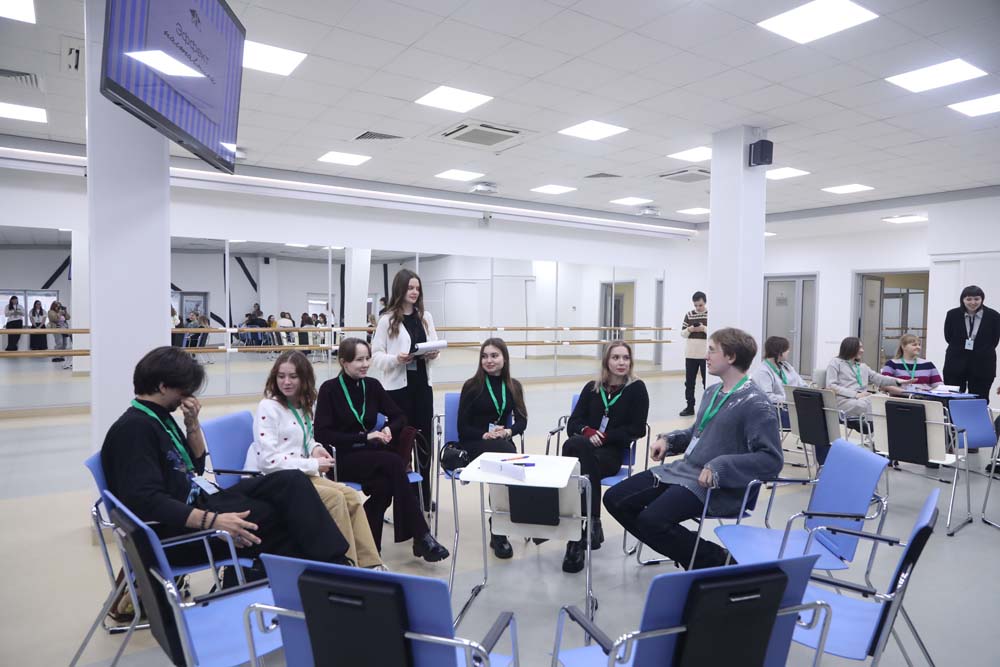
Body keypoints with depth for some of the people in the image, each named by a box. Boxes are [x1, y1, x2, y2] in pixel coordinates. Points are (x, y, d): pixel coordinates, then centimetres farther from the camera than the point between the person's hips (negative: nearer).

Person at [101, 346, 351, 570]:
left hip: (201, 503, 8)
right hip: (177, 531, -8)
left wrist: (192, 423, 5)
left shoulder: (159, 418, 13)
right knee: (282, 515, -15)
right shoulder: (134, 427, -15)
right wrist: (213, 521, -32)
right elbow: (146, 502, -26)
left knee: (291, 482, -9)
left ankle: (333, 565, -10)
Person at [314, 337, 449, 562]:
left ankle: (368, 549, -20)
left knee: (385, 486, -31)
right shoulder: (329, 389, -6)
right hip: (342, 458, -4)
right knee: (394, 462, -31)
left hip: (370, 455, 5)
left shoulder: (372, 385, 6)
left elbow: (399, 416, 12)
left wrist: (389, 429, -11)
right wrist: (364, 437, -20)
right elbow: (322, 434, -13)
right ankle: (421, 537, -27)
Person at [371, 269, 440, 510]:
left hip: (422, 383, 4)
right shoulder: (387, 319, -5)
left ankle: (425, 496, 20)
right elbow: (376, 356, -5)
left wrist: (433, 355, -6)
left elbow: (434, 345, 15)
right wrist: (396, 359, -22)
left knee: (424, 438, 8)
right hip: (398, 386, -4)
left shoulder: (425, 317, 8)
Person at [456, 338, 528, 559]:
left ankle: (499, 532, -23)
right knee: (504, 451, -35)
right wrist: (485, 435, -19)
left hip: (502, 445, 3)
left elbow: (522, 421, 5)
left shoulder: (514, 386, 11)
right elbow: (463, 428, -2)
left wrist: (507, 432, -16)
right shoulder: (472, 386, 1)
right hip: (472, 446, -3)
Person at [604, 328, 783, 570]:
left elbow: (772, 460, -20)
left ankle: (717, 561, -3)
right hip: (681, 469, 9)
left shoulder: (756, 403, -14)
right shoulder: (712, 391, 13)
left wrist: (720, 467, -28)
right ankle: (692, 556, 12)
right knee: (614, 499, 2)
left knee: (651, 520, -28)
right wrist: (668, 440, 9)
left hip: (713, 486, -9)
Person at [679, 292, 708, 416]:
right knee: (689, 382, 7)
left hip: (706, 355, -3)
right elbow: (682, 333, 7)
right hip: (690, 354, 3)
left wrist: (704, 329, -19)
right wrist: (689, 329, -13)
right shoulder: (689, 315, 6)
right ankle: (690, 407, 16)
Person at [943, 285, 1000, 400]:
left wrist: (981, 351, -1)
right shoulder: (952, 314, -2)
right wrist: (962, 348, 0)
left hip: (983, 366, 0)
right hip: (955, 364, 0)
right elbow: (948, 337, 4)